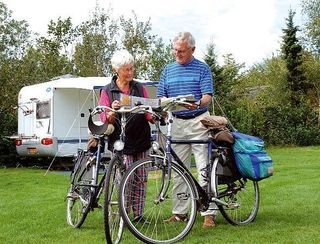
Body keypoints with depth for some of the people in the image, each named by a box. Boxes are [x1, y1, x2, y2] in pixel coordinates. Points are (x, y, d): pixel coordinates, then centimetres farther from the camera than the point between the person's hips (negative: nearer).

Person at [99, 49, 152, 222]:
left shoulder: (140, 88, 11)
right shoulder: (107, 91, 4)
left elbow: (149, 115, 11)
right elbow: (105, 120, 1)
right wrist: (112, 112, -20)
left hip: (141, 141, 3)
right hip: (121, 142, -3)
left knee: (141, 179, 4)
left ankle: (138, 215, 14)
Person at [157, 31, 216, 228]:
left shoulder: (203, 69, 1)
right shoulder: (168, 70, 13)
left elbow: (208, 96, -8)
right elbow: (161, 97, 11)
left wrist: (198, 103, -30)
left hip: (199, 121, -4)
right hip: (177, 122, 4)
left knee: (204, 169, -6)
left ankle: (209, 213, -2)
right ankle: (179, 212, 14)